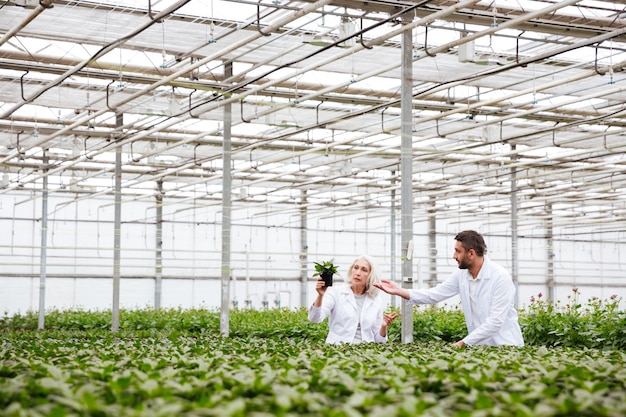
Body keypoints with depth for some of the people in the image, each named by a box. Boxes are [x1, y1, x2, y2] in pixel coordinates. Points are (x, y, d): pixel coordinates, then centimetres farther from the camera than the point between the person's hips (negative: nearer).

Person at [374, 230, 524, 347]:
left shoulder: (501, 277, -17)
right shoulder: (461, 275, 2)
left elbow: (495, 321, -22)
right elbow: (435, 294, 1)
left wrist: (464, 342, -24)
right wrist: (399, 291, -8)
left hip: (505, 346, -6)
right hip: (480, 345, 6)